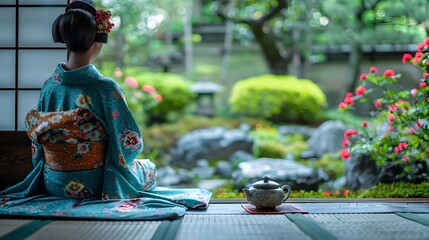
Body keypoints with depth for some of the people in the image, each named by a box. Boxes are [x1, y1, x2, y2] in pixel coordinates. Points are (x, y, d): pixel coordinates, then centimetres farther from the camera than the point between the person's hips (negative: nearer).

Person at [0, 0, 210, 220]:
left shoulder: (49, 86, -7)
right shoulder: (105, 89, -22)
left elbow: (38, 140, 3)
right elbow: (132, 142, -16)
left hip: (52, 184, 6)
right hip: (94, 186, -5)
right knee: (149, 167, 25)